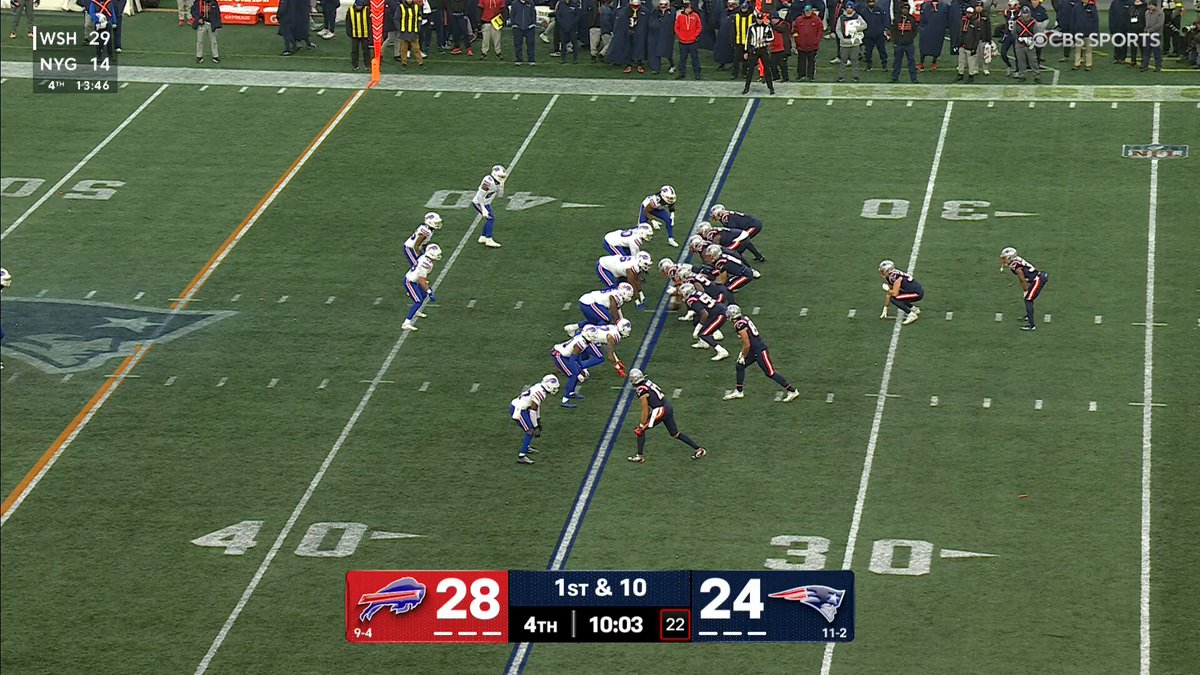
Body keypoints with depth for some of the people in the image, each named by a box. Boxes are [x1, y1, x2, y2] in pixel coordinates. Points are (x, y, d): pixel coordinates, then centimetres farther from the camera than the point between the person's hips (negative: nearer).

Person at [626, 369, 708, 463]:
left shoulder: (642, 391, -17)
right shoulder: (647, 382, 9)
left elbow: (645, 411, -13)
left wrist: (642, 425, -4)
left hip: (660, 411, -9)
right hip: (668, 406, 9)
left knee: (639, 430, 4)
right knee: (675, 433, 20)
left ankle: (640, 456, 8)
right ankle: (698, 449, 22)